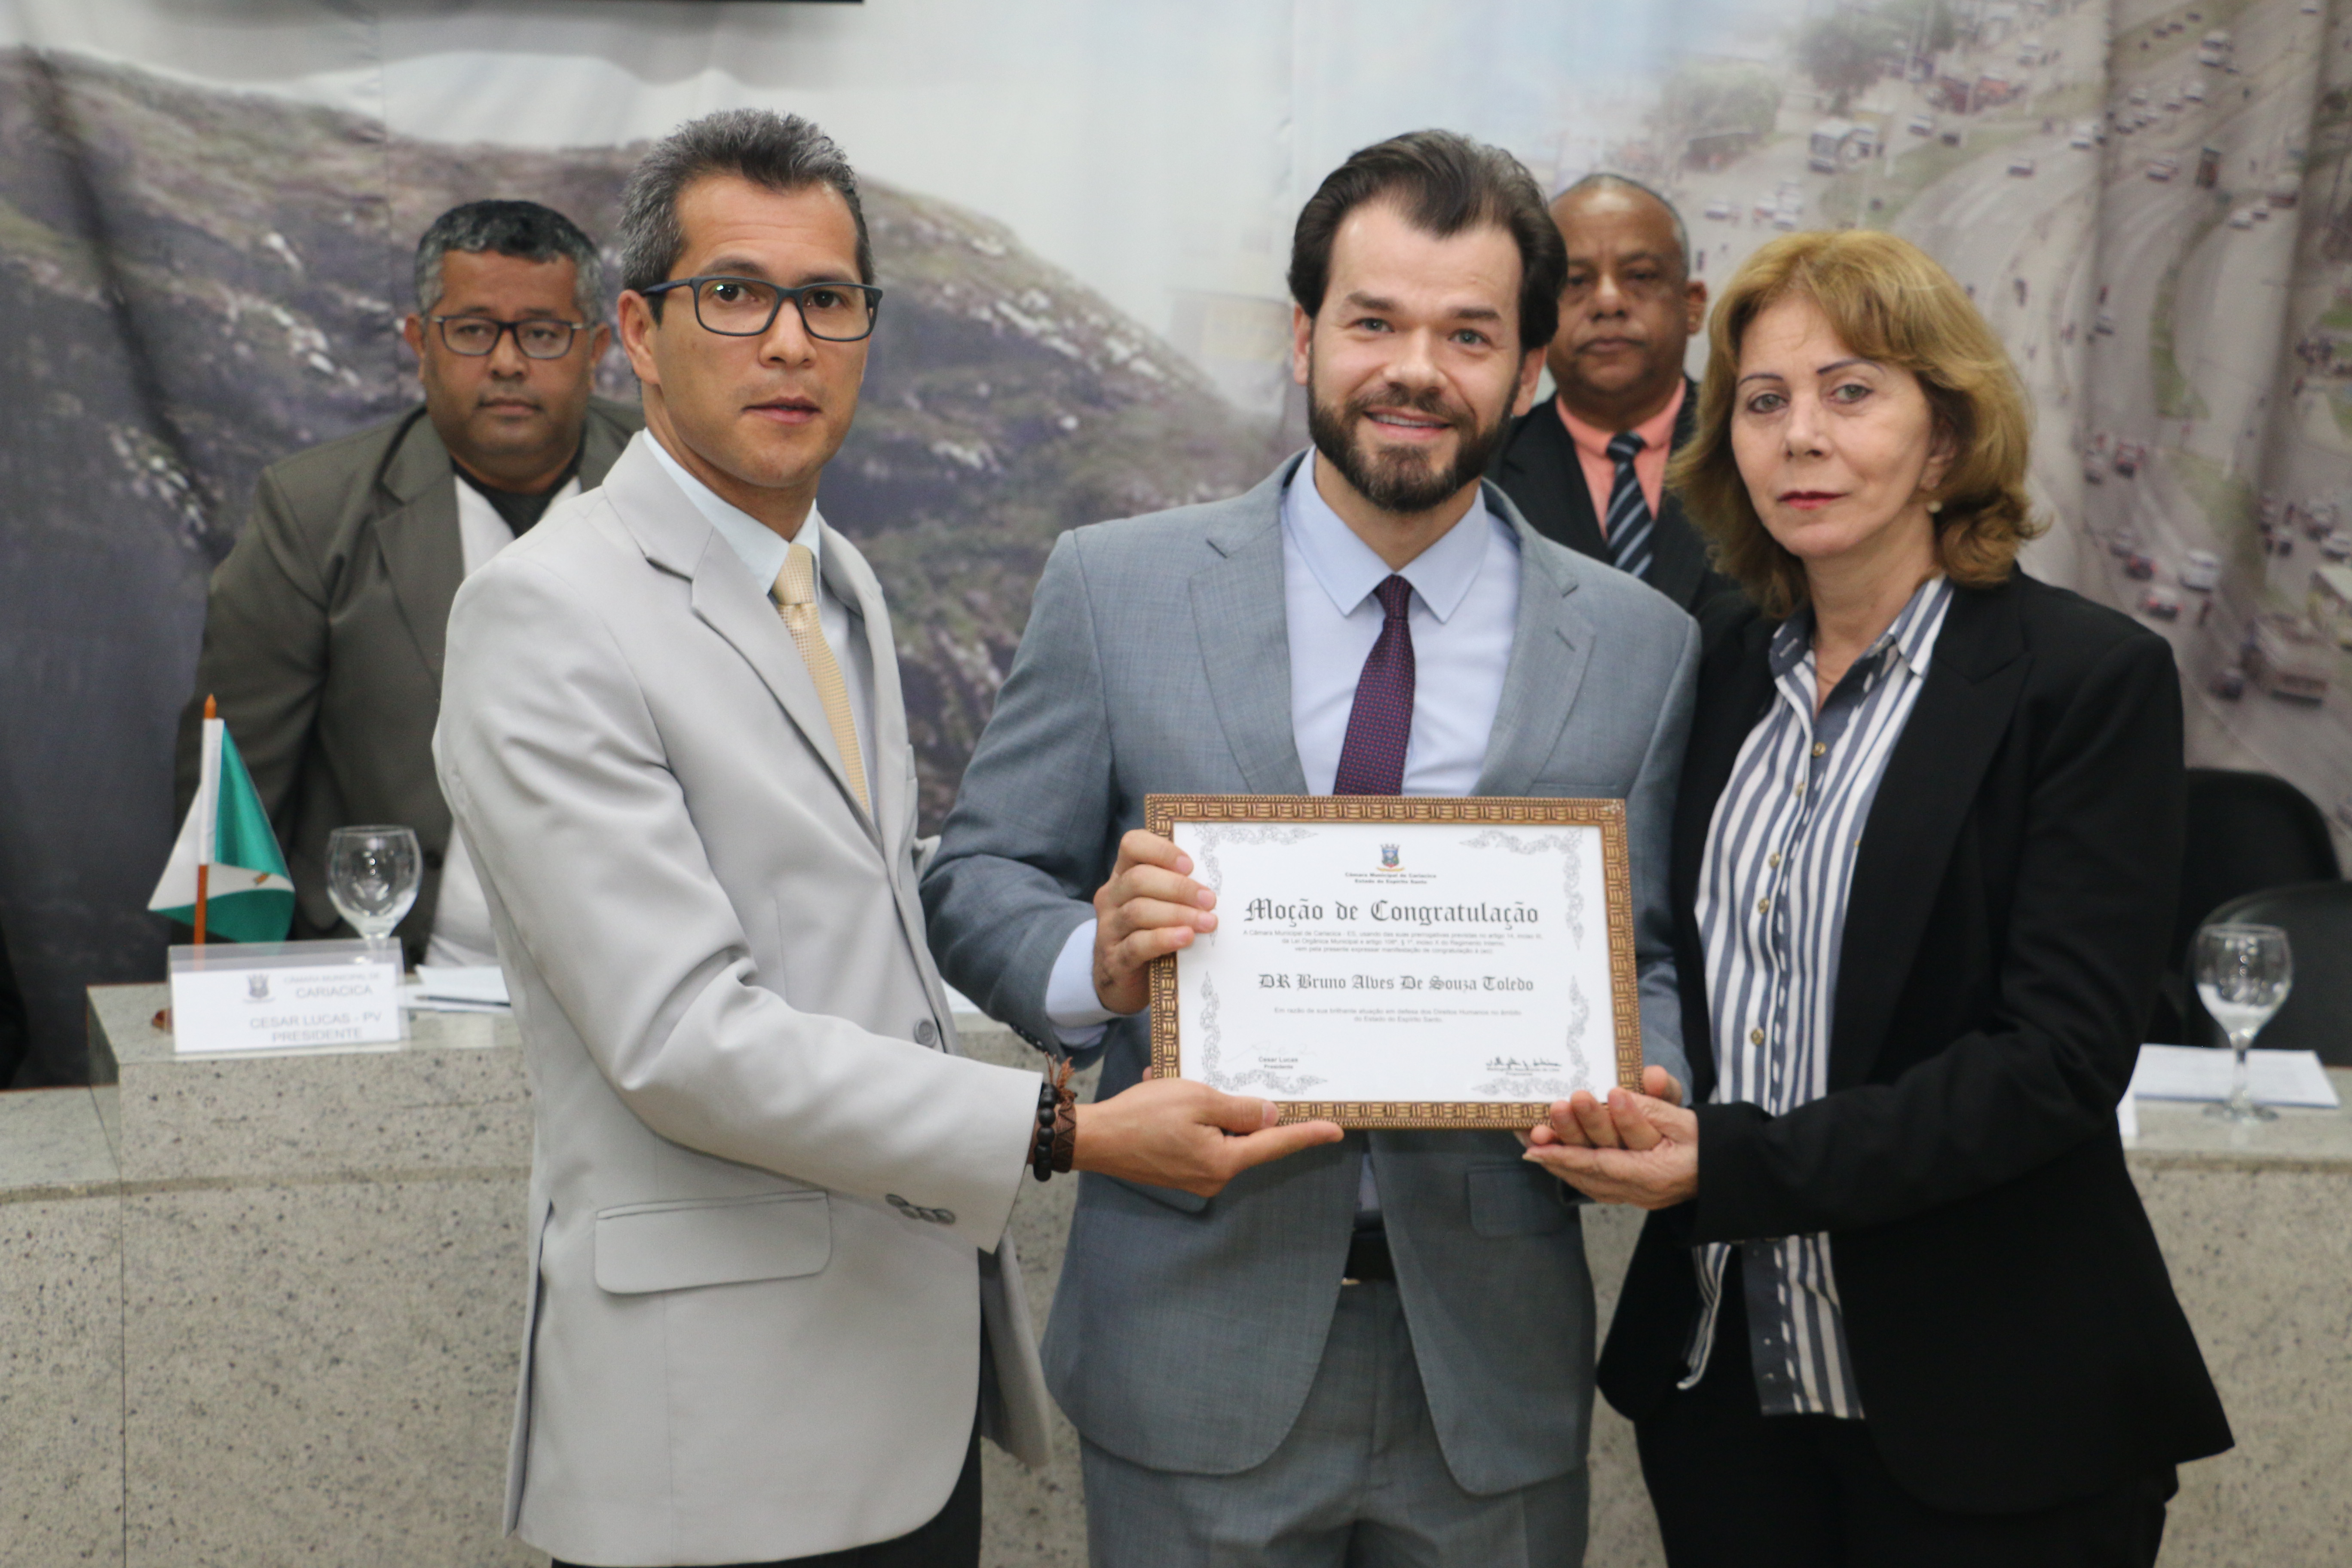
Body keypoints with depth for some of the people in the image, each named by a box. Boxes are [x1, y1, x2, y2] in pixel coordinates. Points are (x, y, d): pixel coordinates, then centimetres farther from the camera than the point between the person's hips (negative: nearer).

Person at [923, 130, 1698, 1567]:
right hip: (1197, 1352, -1)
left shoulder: (1641, 648, 2)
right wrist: (1093, 962, -20)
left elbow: (1653, 957, 5)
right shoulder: (1115, 588, -1)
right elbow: (977, 880, 1)